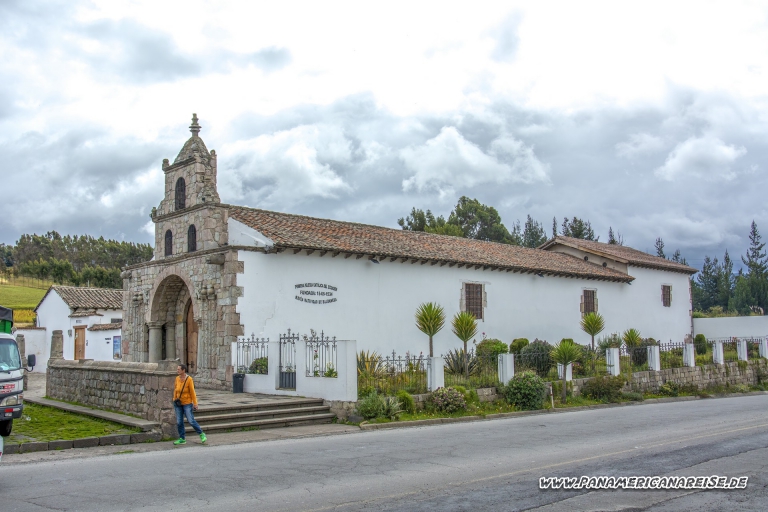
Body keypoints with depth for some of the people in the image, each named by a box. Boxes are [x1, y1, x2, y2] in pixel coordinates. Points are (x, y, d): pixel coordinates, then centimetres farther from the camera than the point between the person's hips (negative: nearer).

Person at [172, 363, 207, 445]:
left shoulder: (189, 379, -17)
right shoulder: (177, 378, -1)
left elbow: (192, 392, -14)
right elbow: (175, 389, 11)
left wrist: (195, 403, -12)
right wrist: (174, 400, 11)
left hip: (187, 403, -5)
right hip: (178, 403, 5)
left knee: (191, 421, -7)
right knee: (179, 422, 3)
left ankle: (202, 434, 12)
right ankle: (182, 439, 13)